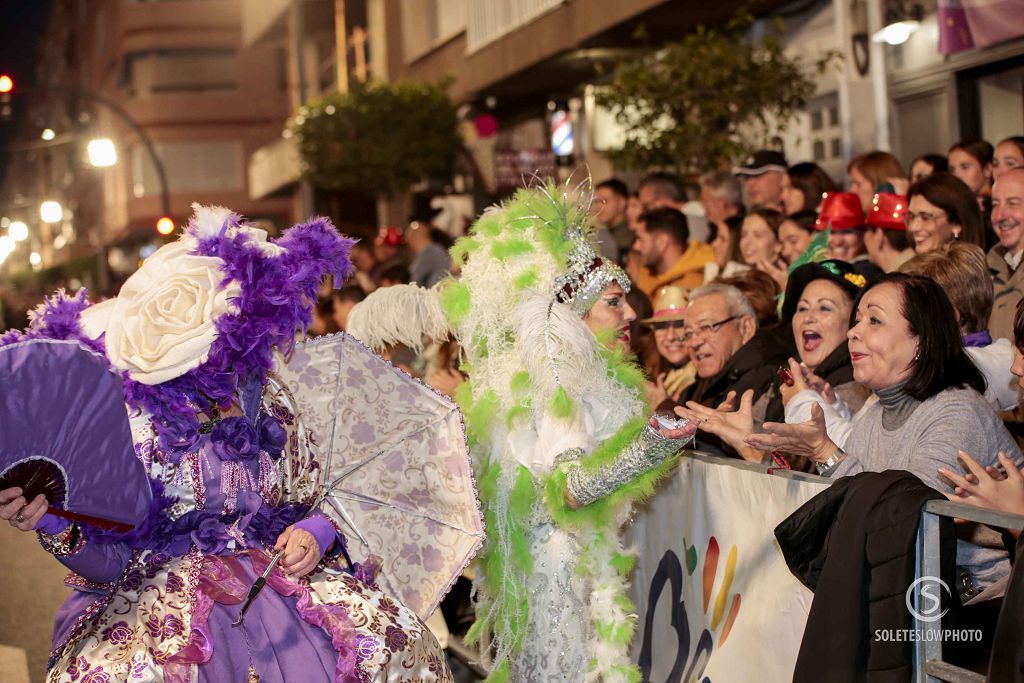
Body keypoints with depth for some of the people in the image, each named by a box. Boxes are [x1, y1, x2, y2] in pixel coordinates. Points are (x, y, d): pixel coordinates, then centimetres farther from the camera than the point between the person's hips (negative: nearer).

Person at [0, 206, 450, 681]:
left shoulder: (275, 418, 12)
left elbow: (323, 504, 20)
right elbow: (108, 564, -4)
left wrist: (316, 532, -5)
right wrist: (52, 522, -24)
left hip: (281, 583, 3)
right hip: (157, 597, -3)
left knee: (397, 644, -21)